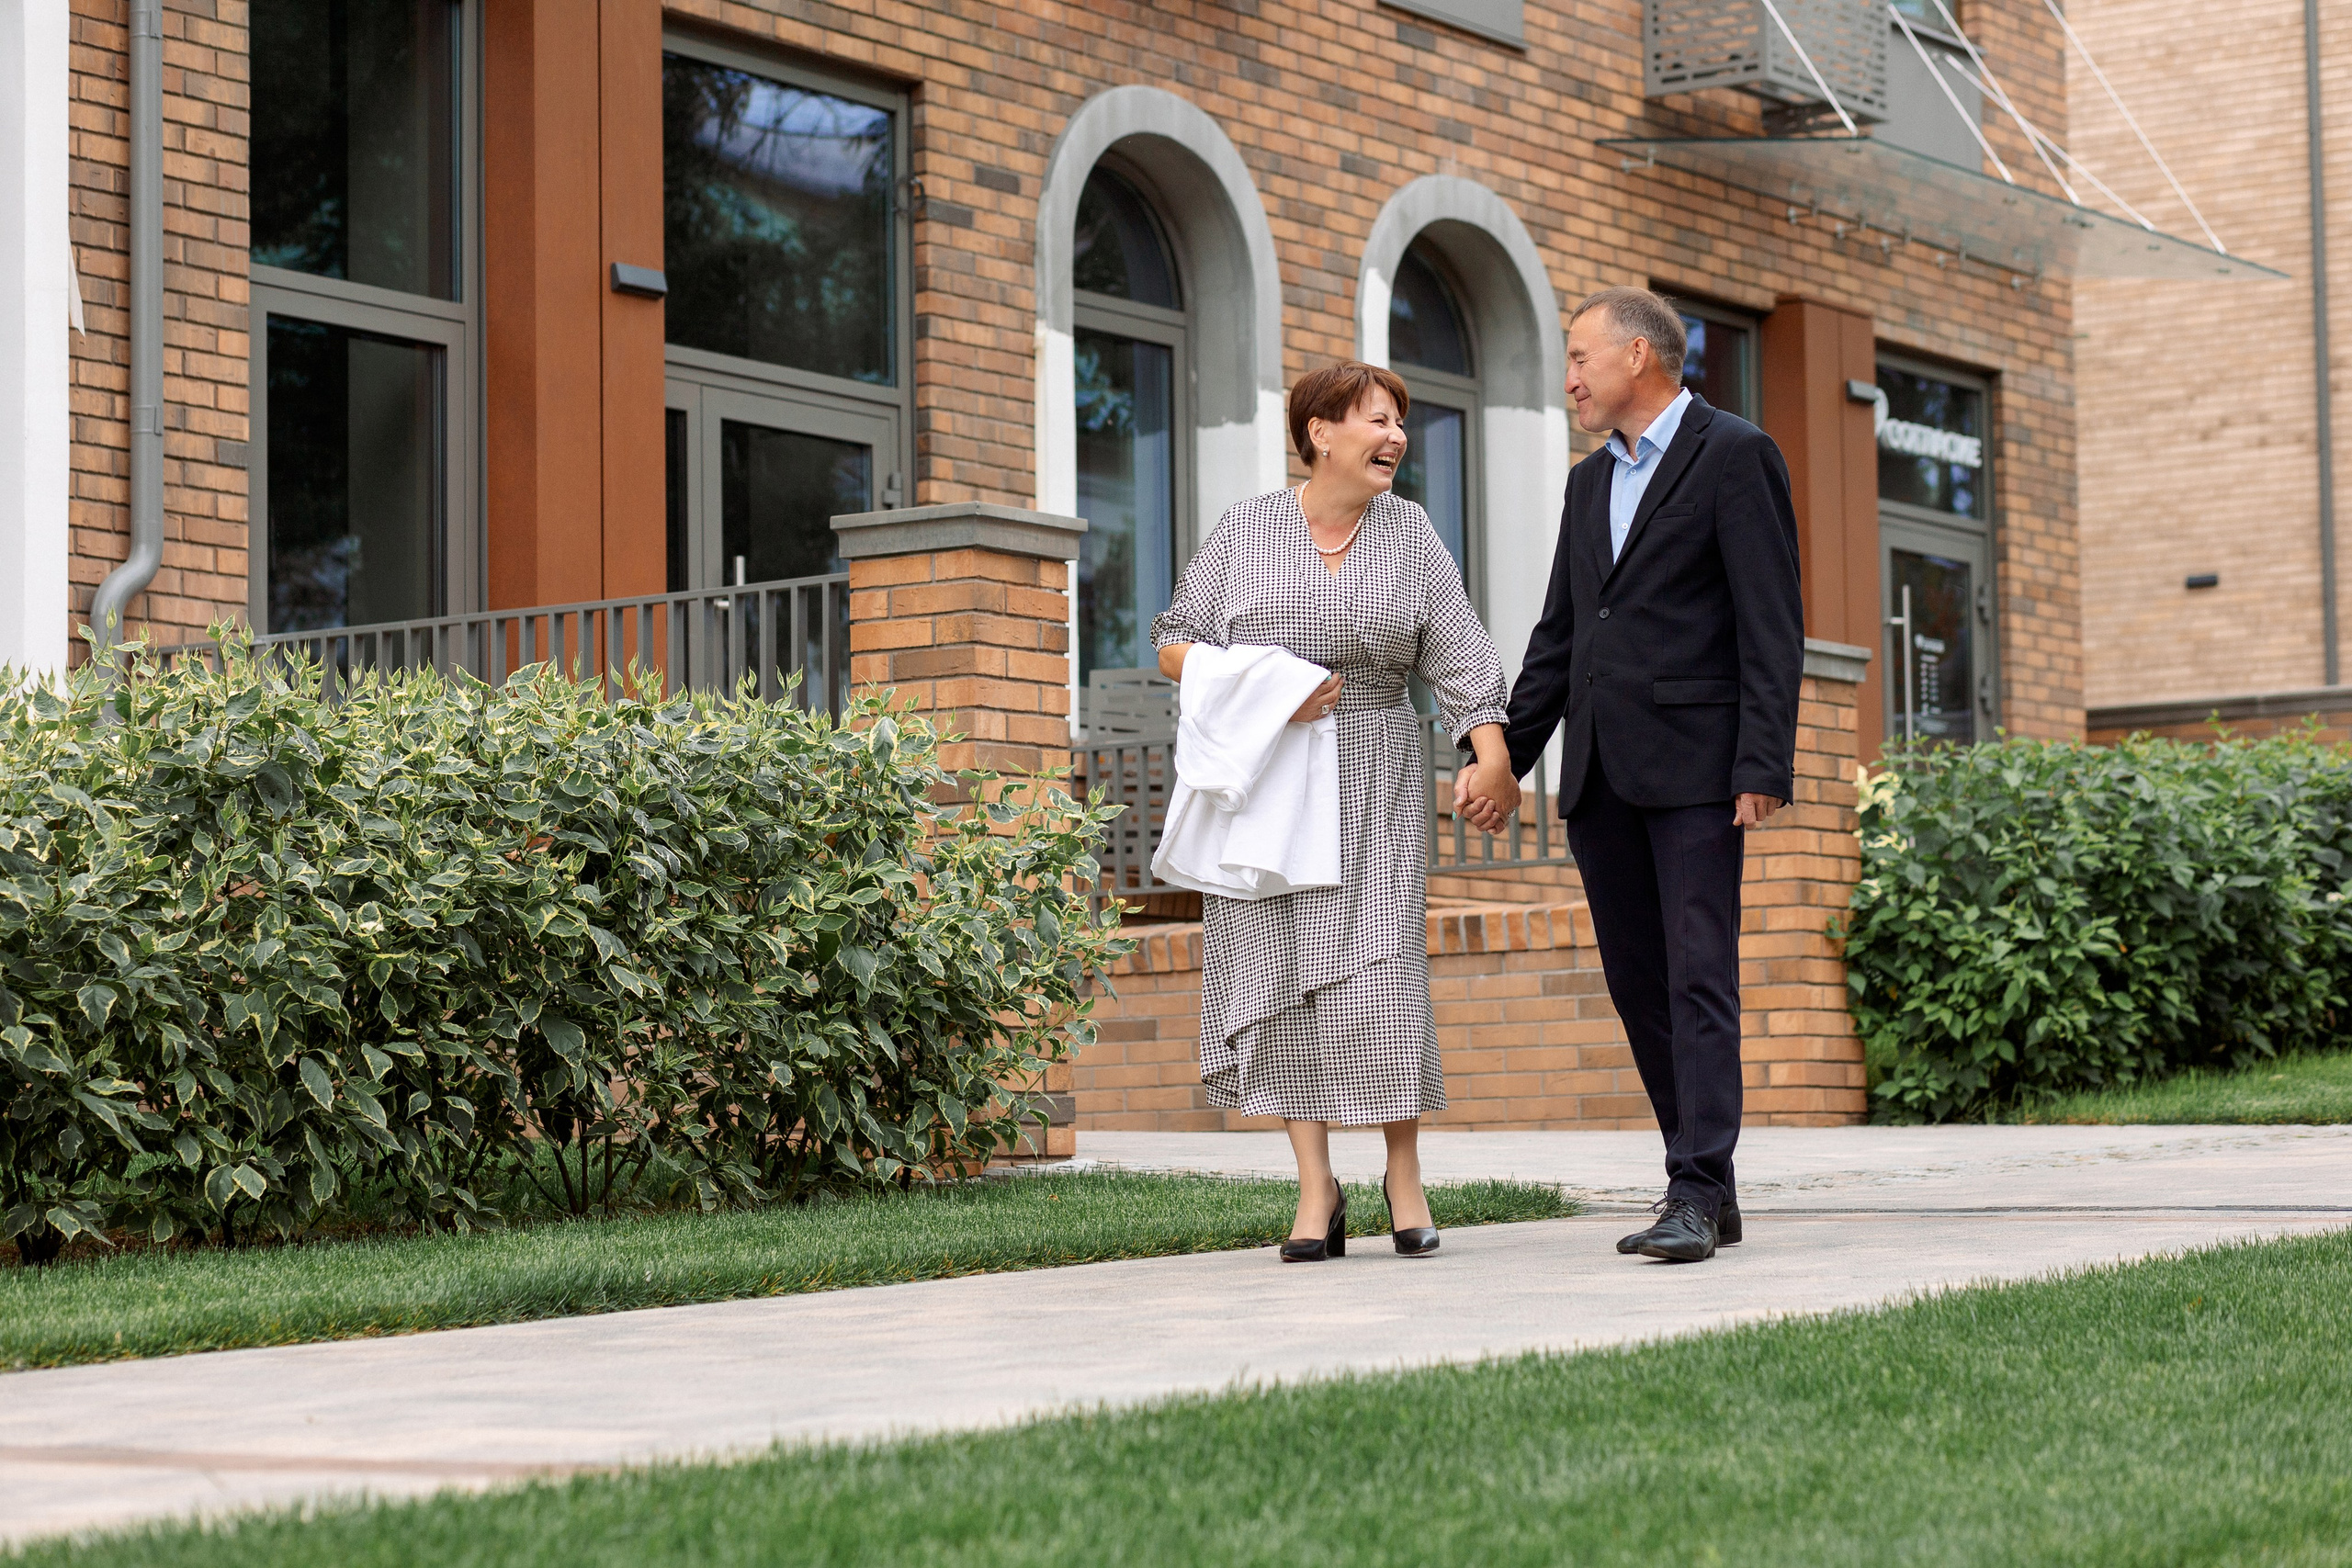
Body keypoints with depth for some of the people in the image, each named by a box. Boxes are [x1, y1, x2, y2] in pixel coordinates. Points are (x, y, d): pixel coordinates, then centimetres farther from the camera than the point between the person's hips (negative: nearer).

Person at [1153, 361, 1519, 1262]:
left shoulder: (1408, 533, 6)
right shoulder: (1247, 529, 3)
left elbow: (1458, 655, -1)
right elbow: (1175, 644, 3)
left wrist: (1493, 751, -17)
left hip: (1370, 789, 0)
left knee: (1378, 969, -9)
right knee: (1280, 968, -3)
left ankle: (1404, 1175, 7)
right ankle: (1316, 1189, 4)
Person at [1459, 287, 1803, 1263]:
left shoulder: (1734, 456, -3)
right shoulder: (1591, 483, 20)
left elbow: (1771, 624, -9)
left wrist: (1762, 768, -17)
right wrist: (1504, 759, 14)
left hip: (1693, 762, -8)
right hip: (1600, 776, 8)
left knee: (1699, 974, -10)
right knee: (1637, 982, 7)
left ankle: (1695, 1197, -12)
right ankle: (1710, 1183, 13)